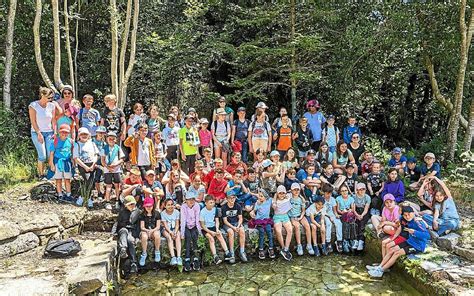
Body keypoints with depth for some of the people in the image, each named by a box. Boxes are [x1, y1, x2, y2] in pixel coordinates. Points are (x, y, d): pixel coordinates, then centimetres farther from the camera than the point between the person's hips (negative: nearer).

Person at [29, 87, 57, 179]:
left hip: (49, 132, 3)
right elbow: (33, 121, -7)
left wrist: (55, 132, 0)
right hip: (37, 133, -3)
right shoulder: (33, 105, -6)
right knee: (42, 155, -10)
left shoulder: (52, 106, 4)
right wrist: (39, 133, -11)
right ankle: (41, 174, 3)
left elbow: (53, 120, 7)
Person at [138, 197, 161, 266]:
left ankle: (157, 252, -16)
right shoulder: (142, 215, 6)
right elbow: (142, 227, 1)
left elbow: (158, 226, 0)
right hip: (145, 231, 0)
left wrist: (152, 230, -19)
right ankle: (144, 254, -18)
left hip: (155, 230, 0)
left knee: (157, 234, -37)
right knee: (144, 236, -36)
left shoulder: (157, 214, 4)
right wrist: (148, 230, -19)